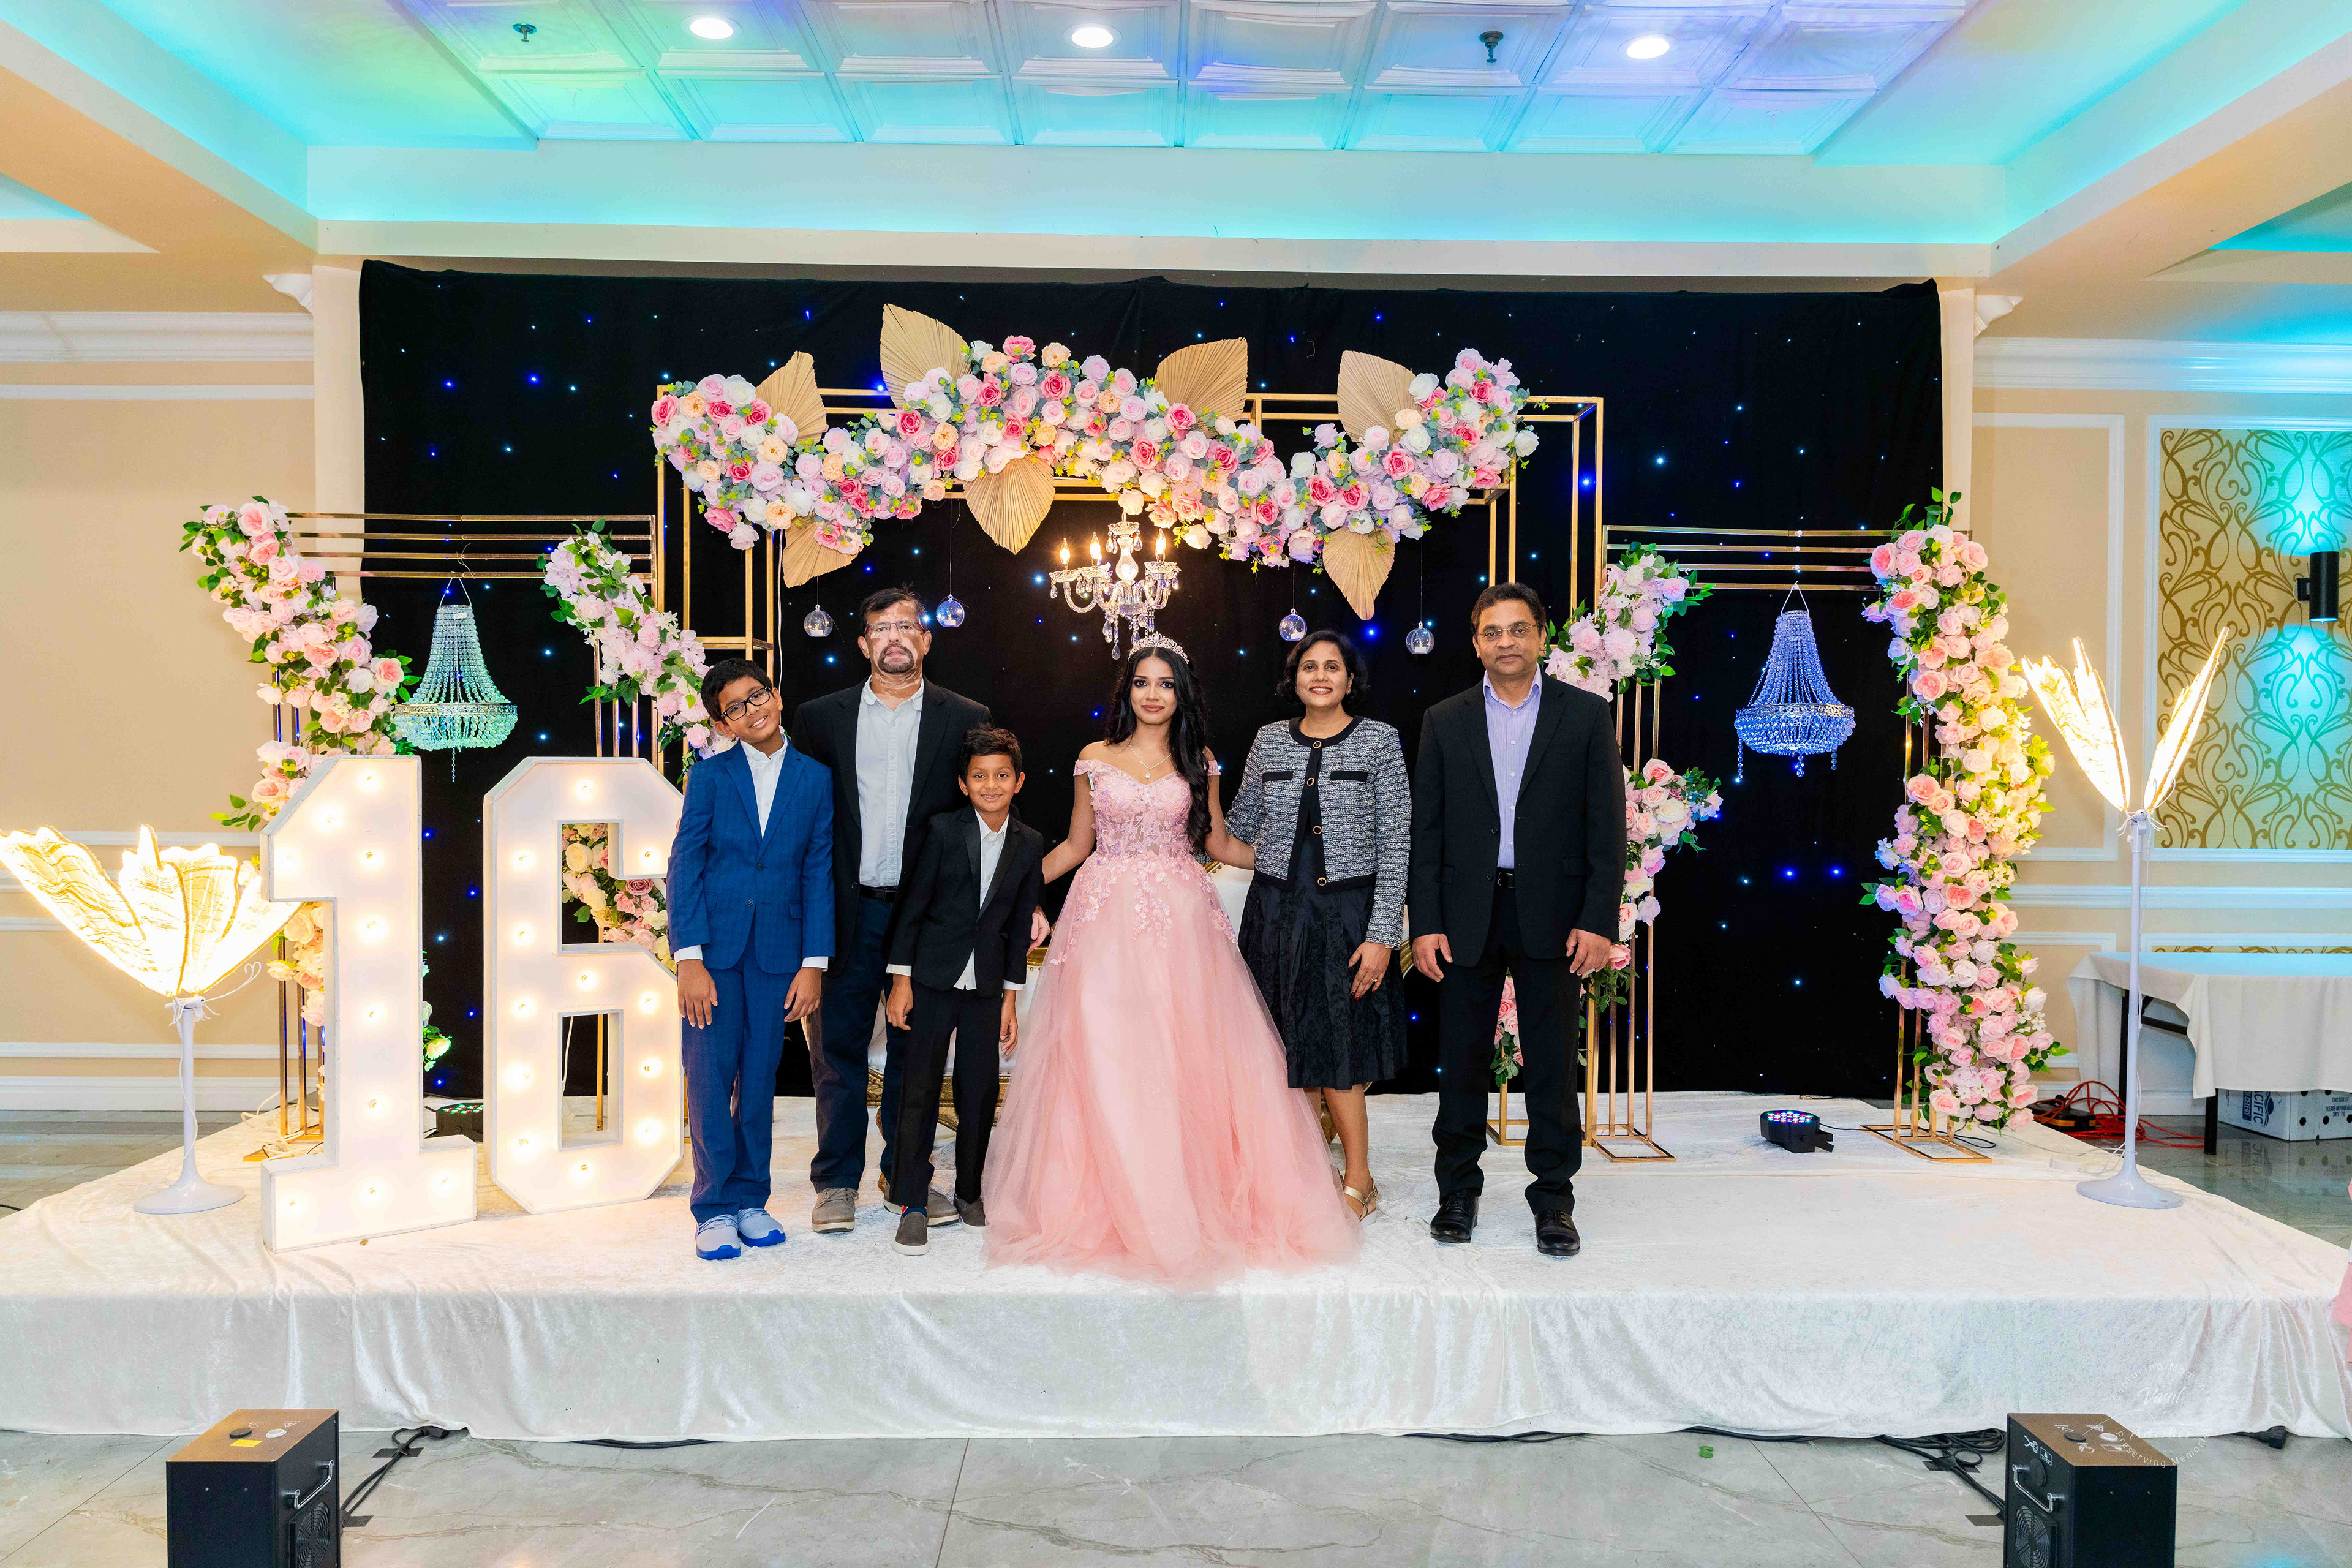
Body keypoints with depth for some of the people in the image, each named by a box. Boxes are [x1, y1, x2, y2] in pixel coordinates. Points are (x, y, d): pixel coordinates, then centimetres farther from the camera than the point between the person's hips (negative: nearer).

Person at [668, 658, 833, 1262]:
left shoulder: (815, 780, 6)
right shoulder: (709, 776, 3)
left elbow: (818, 873, 4)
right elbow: (684, 868, -2)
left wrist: (814, 963, -2)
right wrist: (689, 959, -11)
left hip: (778, 951, 1)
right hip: (714, 946, -1)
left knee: (760, 1078, 8)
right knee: (710, 1075, -1)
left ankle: (750, 1200, 21)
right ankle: (715, 1210, 10)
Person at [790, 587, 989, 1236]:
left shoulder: (965, 719, 3)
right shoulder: (820, 717, 5)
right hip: (847, 909, 0)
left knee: (916, 1048, 10)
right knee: (839, 1047, 6)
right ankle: (837, 1181, 19)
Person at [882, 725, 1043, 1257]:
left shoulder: (1030, 844, 3)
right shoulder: (943, 829, -6)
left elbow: (1019, 925, 8)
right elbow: (913, 904, -4)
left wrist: (1010, 998, 7)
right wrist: (901, 979, -6)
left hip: (987, 988, 3)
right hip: (933, 980, -3)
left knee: (980, 1094, 8)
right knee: (920, 1091, 0)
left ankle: (969, 1192, 26)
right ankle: (913, 1205, 9)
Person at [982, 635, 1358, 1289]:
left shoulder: (1198, 761, 9)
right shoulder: (1095, 759, 8)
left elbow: (1218, 843, 13)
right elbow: (1075, 847, 13)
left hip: (1179, 920, 0)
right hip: (1106, 918, 0)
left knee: (1182, 1056, -2)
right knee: (1105, 1059, -2)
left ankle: (1194, 1197, 10)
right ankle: (1112, 1202, 10)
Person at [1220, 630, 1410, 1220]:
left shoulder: (1379, 740, -3)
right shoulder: (1269, 740, 6)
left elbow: (1395, 843, -7)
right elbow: (1239, 828, 18)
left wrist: (1382, 934, -12)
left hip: (1346, 912, -3)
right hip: (1277, 910, 3)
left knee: (1336, 1046, 0)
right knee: (1291, 1045, 8)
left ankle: (1358, 1182, 16)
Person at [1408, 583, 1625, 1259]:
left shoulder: (1586, 715, 3)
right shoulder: (1444, 721, 6)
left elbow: (1606, 825, -1)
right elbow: (1426, 830, 4)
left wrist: (1599, 920, -8)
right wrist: (1424, 924, -3)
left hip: (1551, 915, -1)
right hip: (1467, 914, 1)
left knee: (1552, 1063, 5)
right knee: (1462, 1059, 8)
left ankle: (1553, 1198, 18)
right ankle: (1458, 1191, 23)